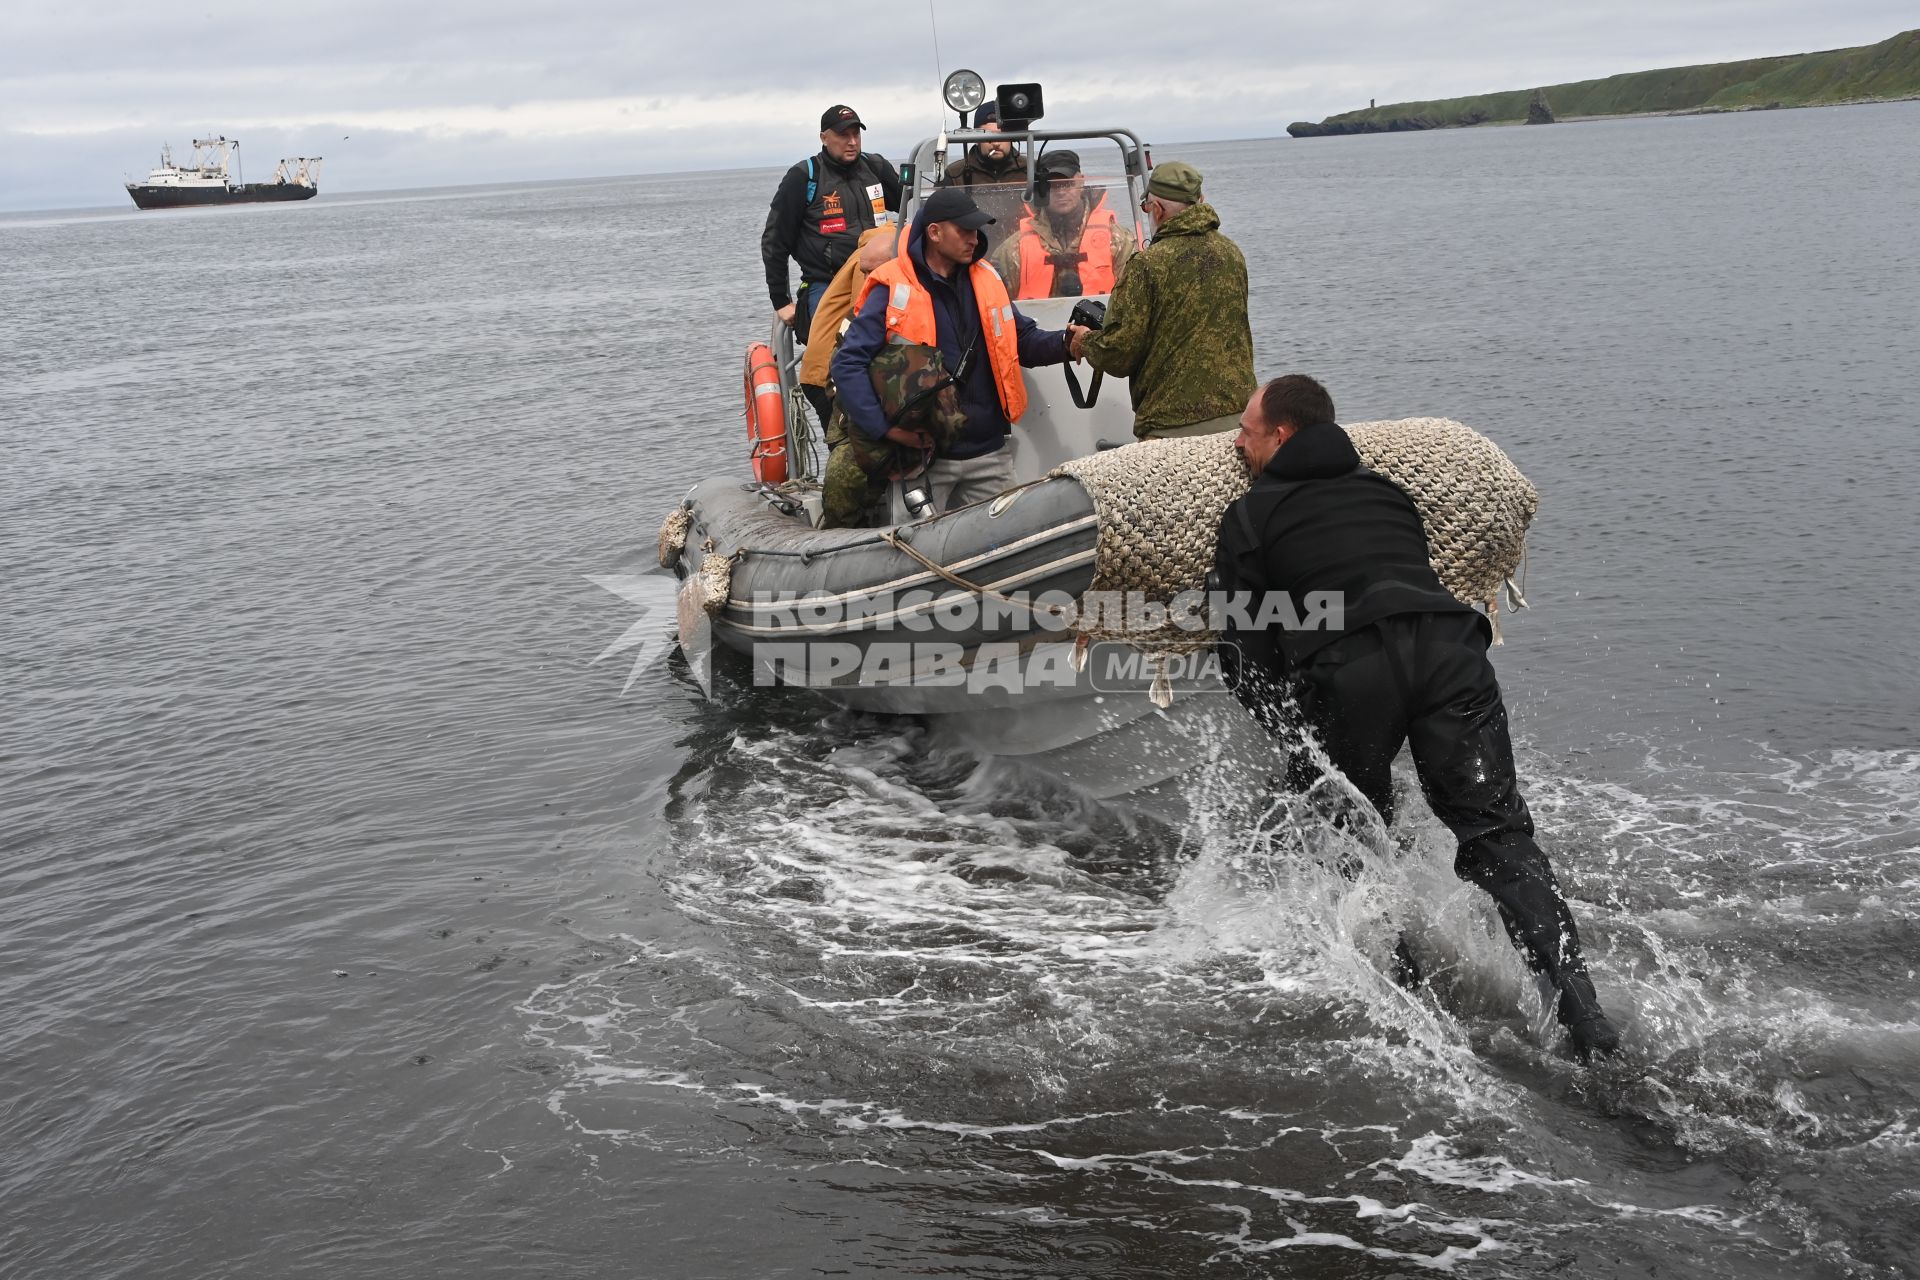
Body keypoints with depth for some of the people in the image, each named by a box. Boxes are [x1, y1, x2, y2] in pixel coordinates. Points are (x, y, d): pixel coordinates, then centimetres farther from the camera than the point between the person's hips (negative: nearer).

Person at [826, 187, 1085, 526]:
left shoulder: (985, 279, 7)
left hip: (988, 453, 5)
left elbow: (1021, 340, 14)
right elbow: (848, 364, -14)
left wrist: (1065, 342, -7)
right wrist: (884, 427, -22)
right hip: (922, 452, -5)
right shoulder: (894, 291, -10)